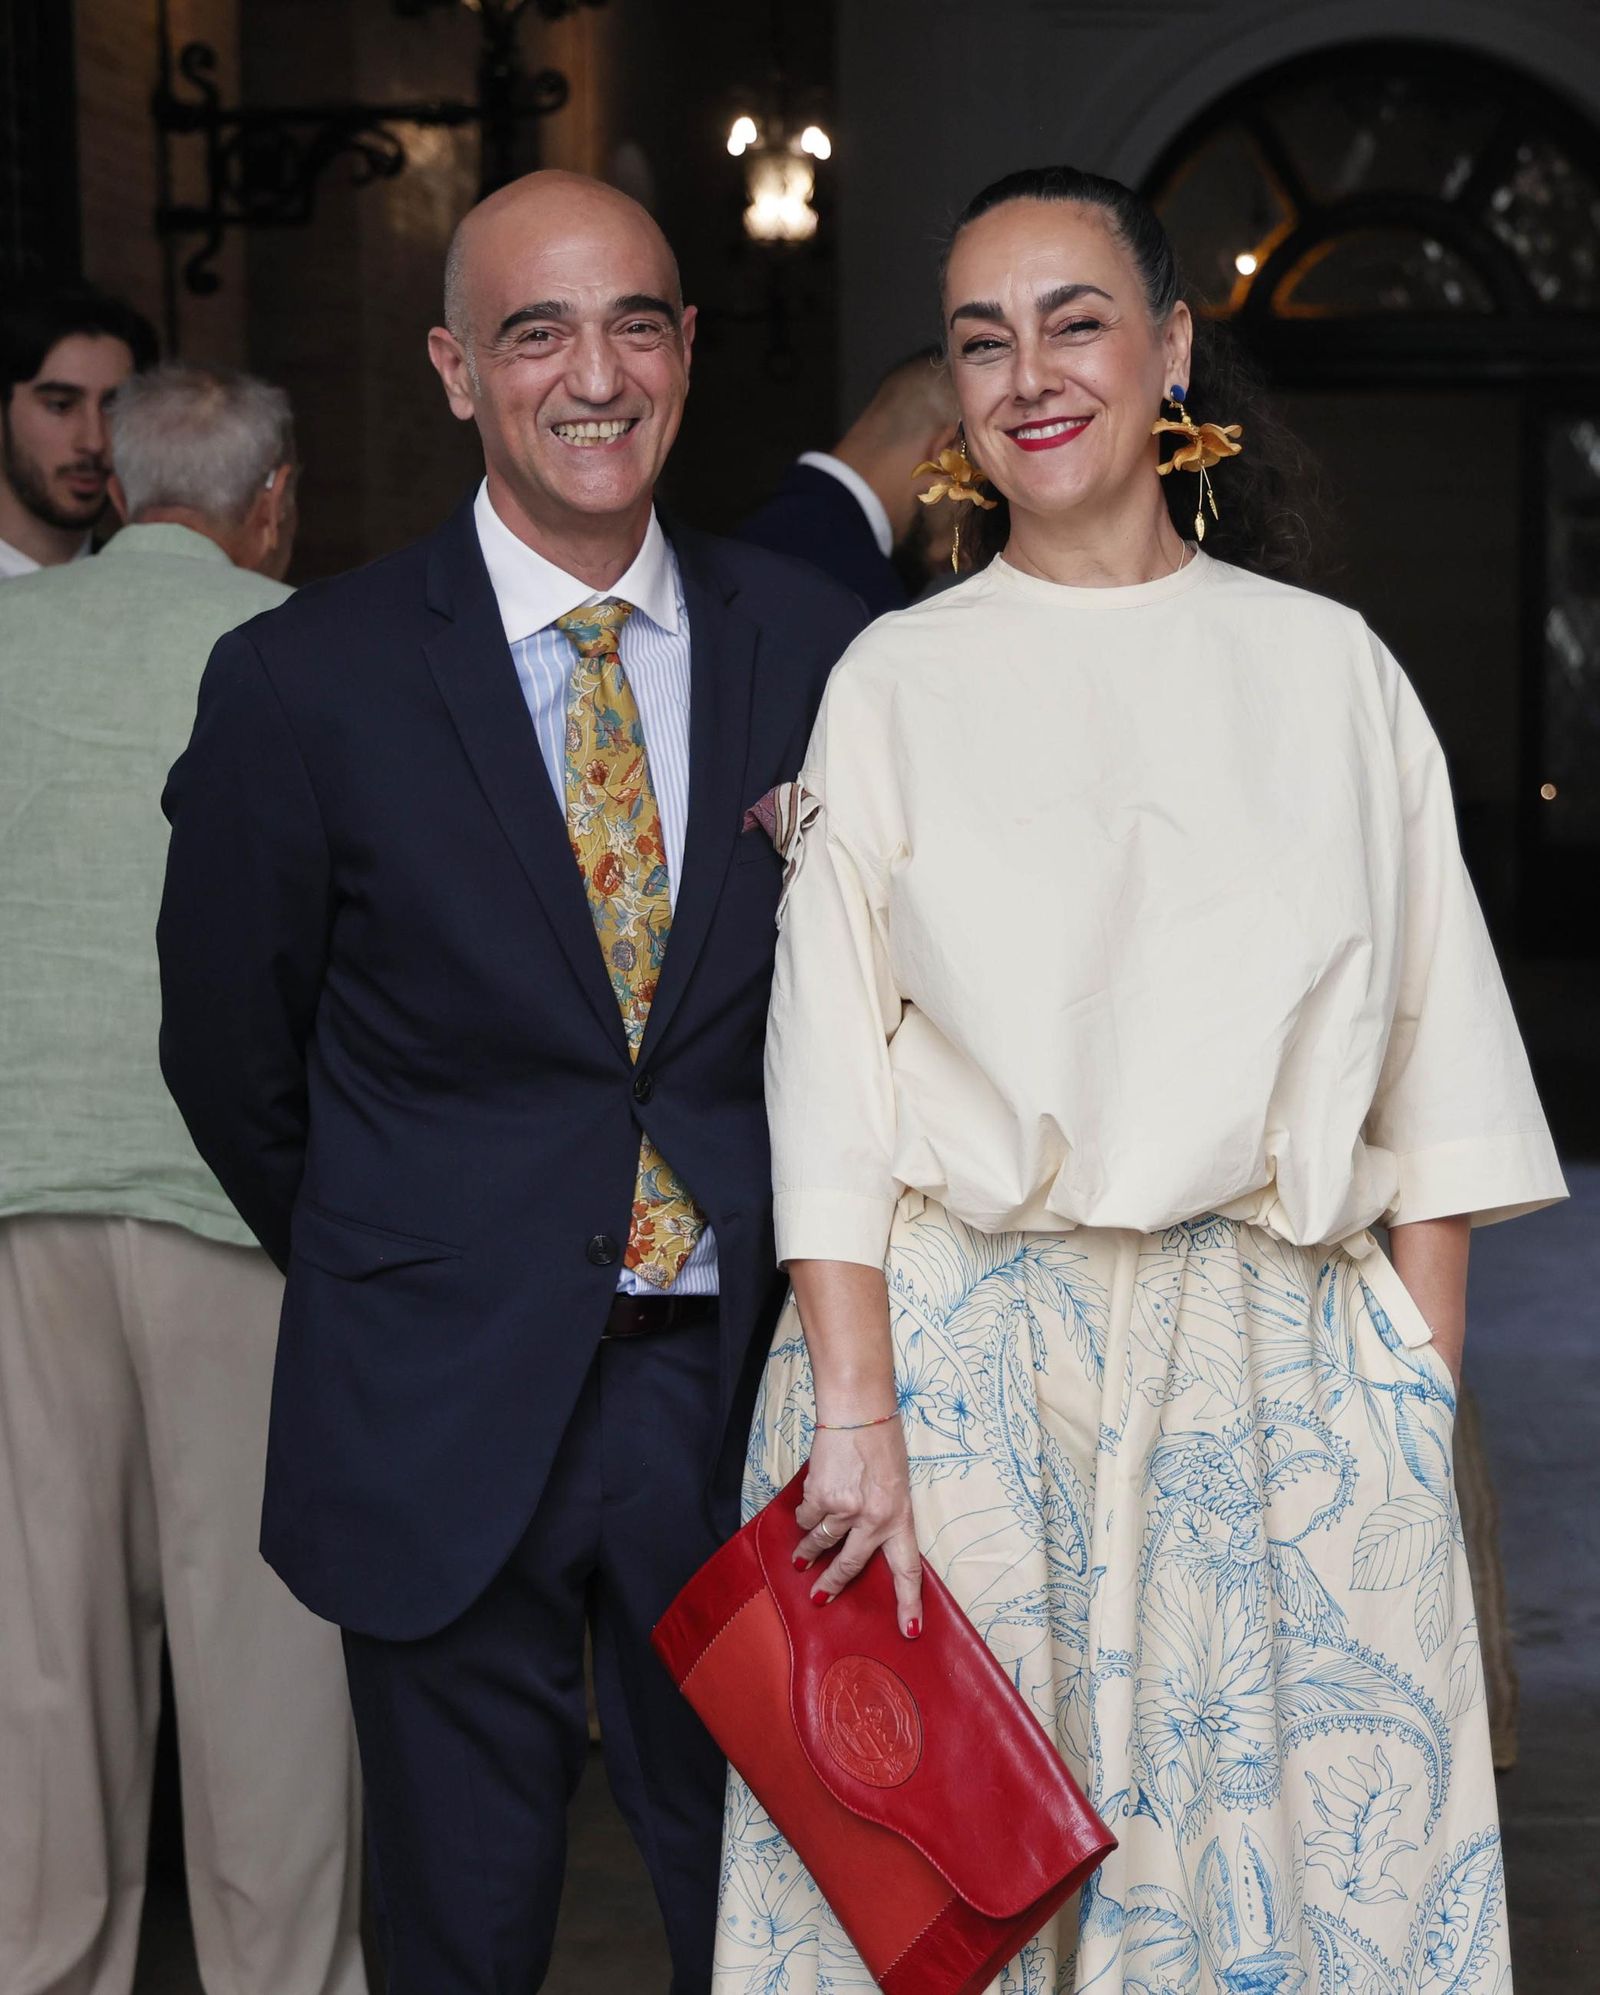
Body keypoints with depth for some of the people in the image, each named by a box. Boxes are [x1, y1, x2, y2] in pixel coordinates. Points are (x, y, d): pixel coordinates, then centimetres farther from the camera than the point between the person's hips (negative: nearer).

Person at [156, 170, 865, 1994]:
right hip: (448, 1411, -1)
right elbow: (229, 1045, 5)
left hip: (738, 1382, 2)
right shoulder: (306, 680, -7)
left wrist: (797, 1269, 4)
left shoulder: (812, 647, 0)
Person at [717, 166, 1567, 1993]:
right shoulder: (895, 683, 5)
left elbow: (1432, 1077, 5)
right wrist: (853, 1413, -11)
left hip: (1276, 1364, 1)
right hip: (963, 1355, 0)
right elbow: (831, 1087, -1)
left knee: (1287, 1846, 3)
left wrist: (1422, 1395, -3)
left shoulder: (1324, 666, 7)